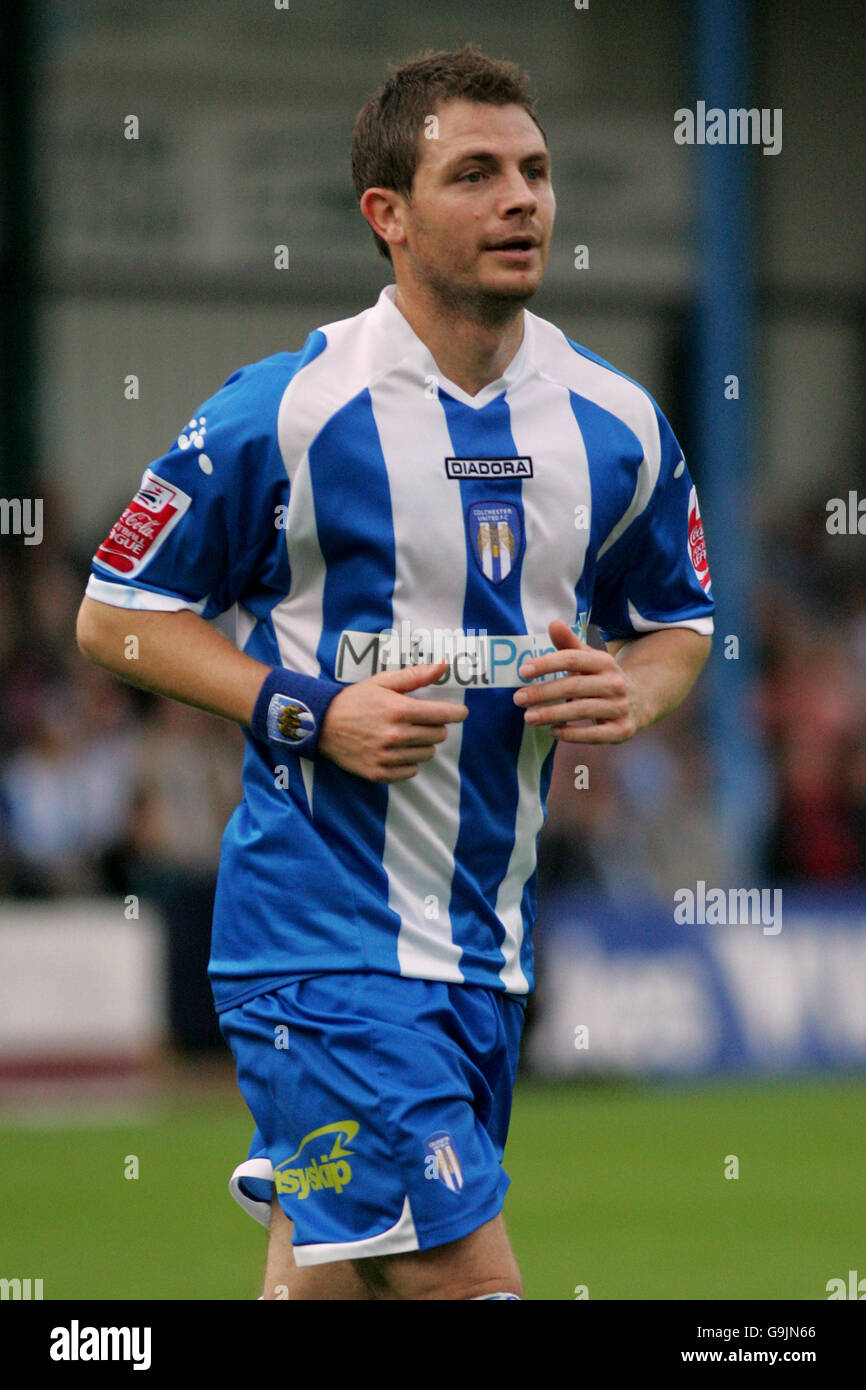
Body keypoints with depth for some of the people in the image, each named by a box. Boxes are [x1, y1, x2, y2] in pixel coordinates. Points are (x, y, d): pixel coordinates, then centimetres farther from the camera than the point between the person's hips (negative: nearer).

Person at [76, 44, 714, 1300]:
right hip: (325, 941, -6)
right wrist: (308, 713, -15)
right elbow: (115, 614, -2)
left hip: (489, 947, 6)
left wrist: (630, 691, -3)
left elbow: (678, 623, 21)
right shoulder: (284, 415, -10)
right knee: (467, 1278, -17)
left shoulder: (618, 426, 6)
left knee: (336, 1273, 12)